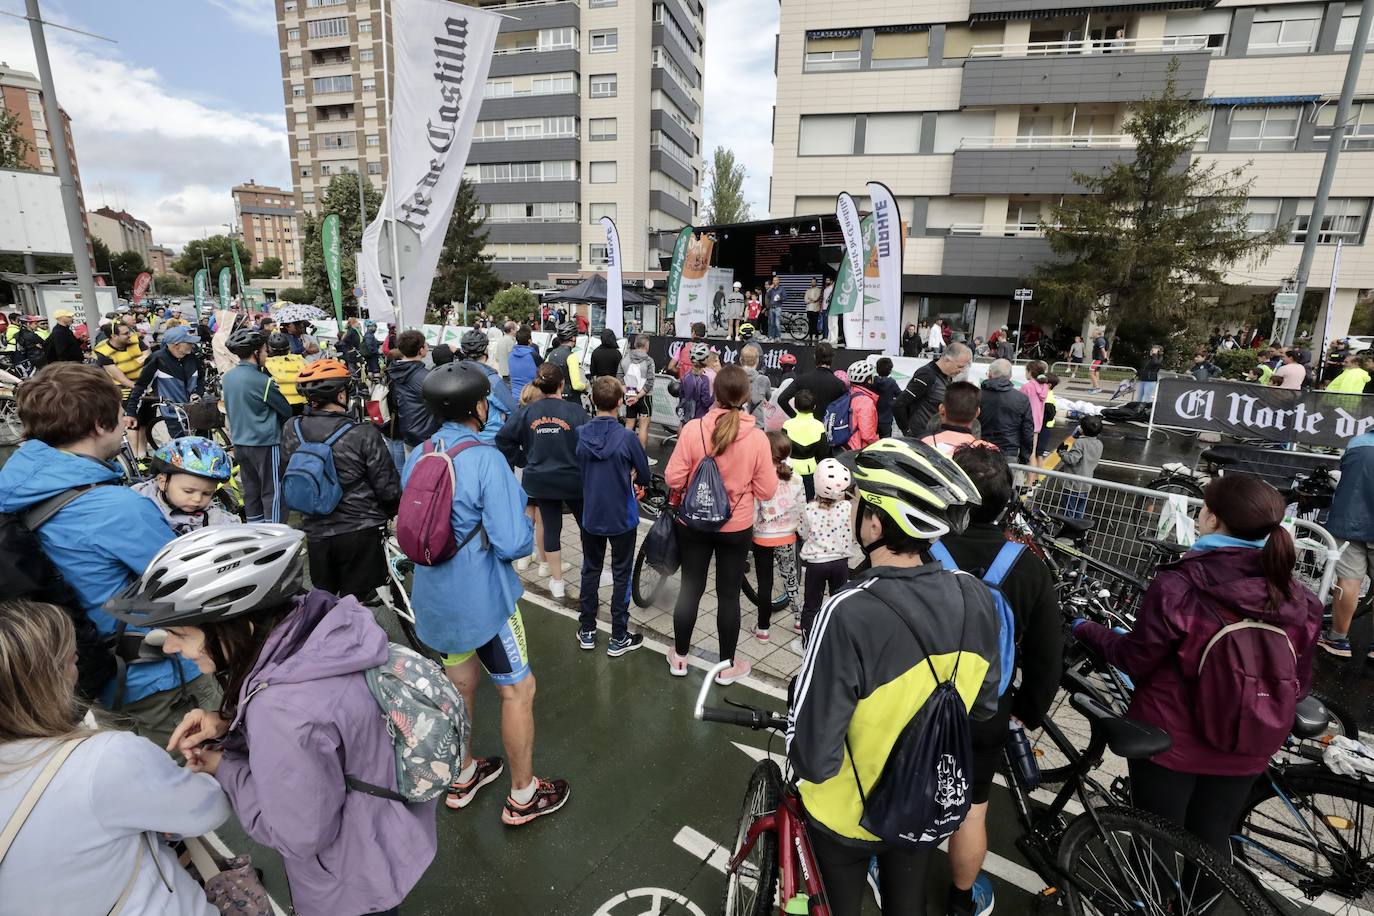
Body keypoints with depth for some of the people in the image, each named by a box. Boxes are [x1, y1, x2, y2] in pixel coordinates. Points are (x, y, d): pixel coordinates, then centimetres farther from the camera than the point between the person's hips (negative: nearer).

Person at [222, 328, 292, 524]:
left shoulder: (227, 376, 5)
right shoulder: (262, 381, -18)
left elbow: (229, 410, 15)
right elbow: (285, 409, -7)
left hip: (239, 442, 8)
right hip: (265, 443, -8)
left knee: (251, 492, 15)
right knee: (272, 493, -1)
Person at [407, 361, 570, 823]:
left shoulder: (417, 457, 0)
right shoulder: (486, 460, -23)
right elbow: (512, 543, -26)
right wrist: (529, 526, -6)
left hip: (435, 594, 8)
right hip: (481, 597, -7)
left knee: (460, 685, 25)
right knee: (519, 691, 10)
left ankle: (462, 776, 44)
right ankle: (523, 796, 25)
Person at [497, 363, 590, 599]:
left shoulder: (527, 412, -6)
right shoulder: (575, 411, -15)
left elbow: (503, 438, -5)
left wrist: (522, 460, 5)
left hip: (540, 480, 2)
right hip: (573, 480, -2)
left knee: (551, 527, 14)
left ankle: (557, 582, 21)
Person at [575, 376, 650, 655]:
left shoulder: (580, 434, -8)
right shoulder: (627, 437, -20)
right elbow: (644, 476, -7)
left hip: (590, 515, 4)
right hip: (622, 518, -3)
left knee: (590, 570, 18)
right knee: (621, 575, 9)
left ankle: (587, 631, 30)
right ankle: (618, 638, 19)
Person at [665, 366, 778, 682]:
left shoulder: (692, 429, -16)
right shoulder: (757, 437, -14)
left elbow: (673, 479, -12)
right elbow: (766, 491, -8)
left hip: (694, 524, 1)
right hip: (737, 528, 0)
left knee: (690, 588, 17)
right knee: (729, 594, 14)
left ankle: (679, 657, 34)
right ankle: (727, 665, 30)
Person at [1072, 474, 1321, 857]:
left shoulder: (1176, 585, -27)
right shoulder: (1301, 602, -13)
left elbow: (1134, 659, -16)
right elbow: (1298, 684, 2)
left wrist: (1086, 630, 2)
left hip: (1169, 740, -4)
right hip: (1244, 749, 4)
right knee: (1211, 841, 26)